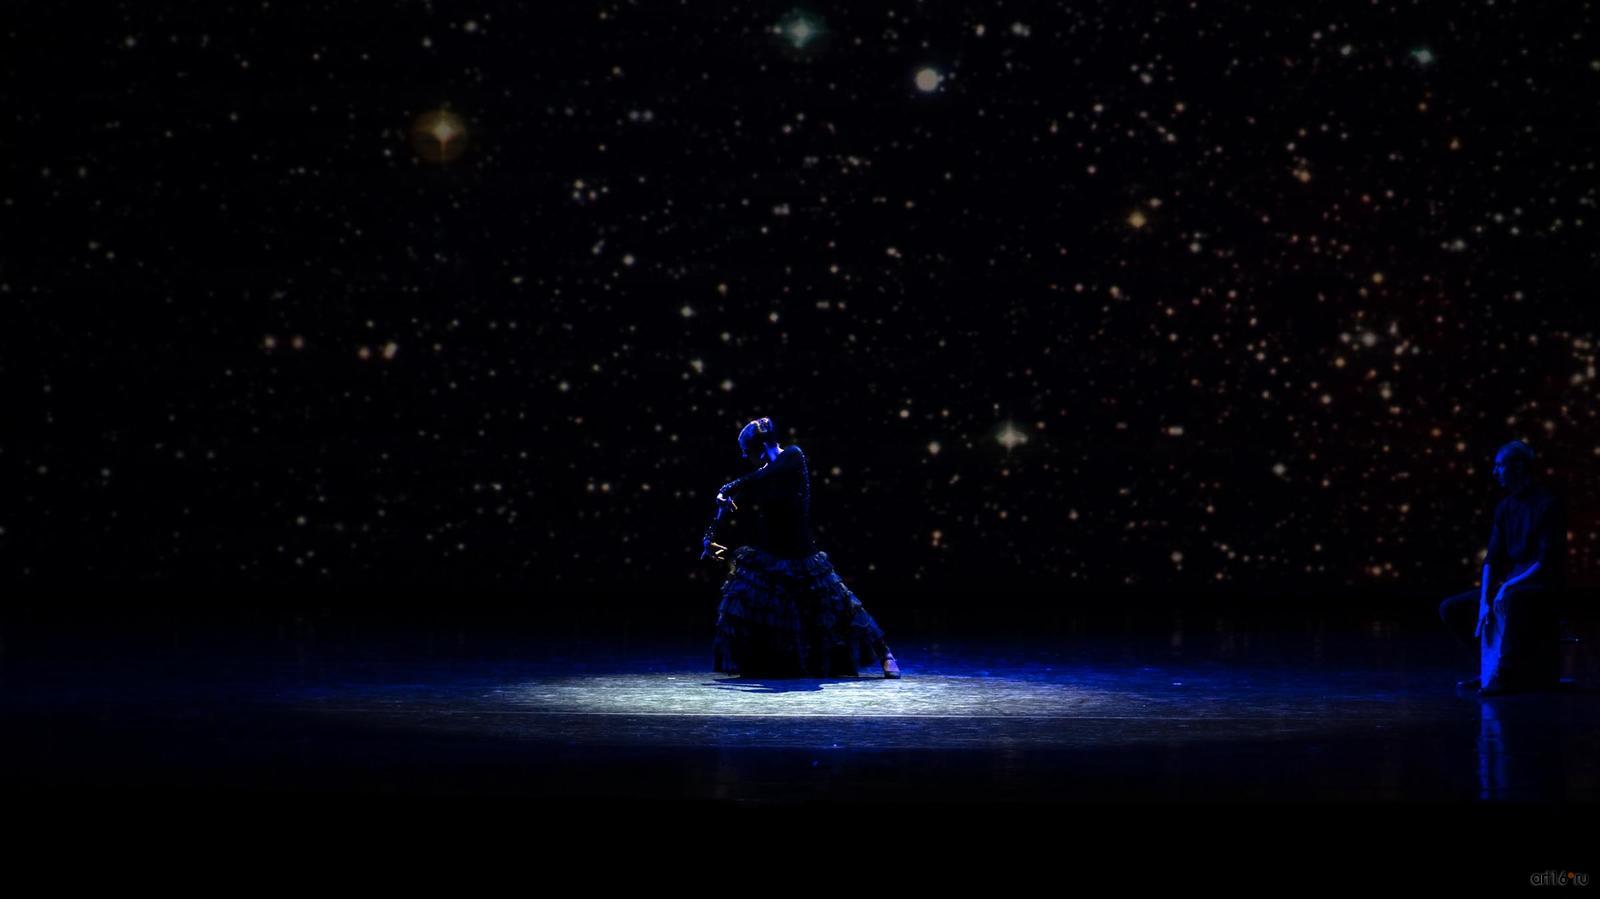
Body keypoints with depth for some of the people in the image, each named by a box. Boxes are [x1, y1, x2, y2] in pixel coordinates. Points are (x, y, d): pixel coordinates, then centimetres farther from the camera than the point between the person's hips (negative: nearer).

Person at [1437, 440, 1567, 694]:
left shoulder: (1548, 504, -12)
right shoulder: (1505, 508, 9)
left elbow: (1548, 561, -18)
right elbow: (1492, 558, 5)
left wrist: (1508, 586, -24)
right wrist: (1484, 600, -9)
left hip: (1543, 585, -8)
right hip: (1512, 585, 8)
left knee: (1510, 601, -41)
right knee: (1450, 609, -3)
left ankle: (1506, 675, -32)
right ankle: (1489, 663, 1)